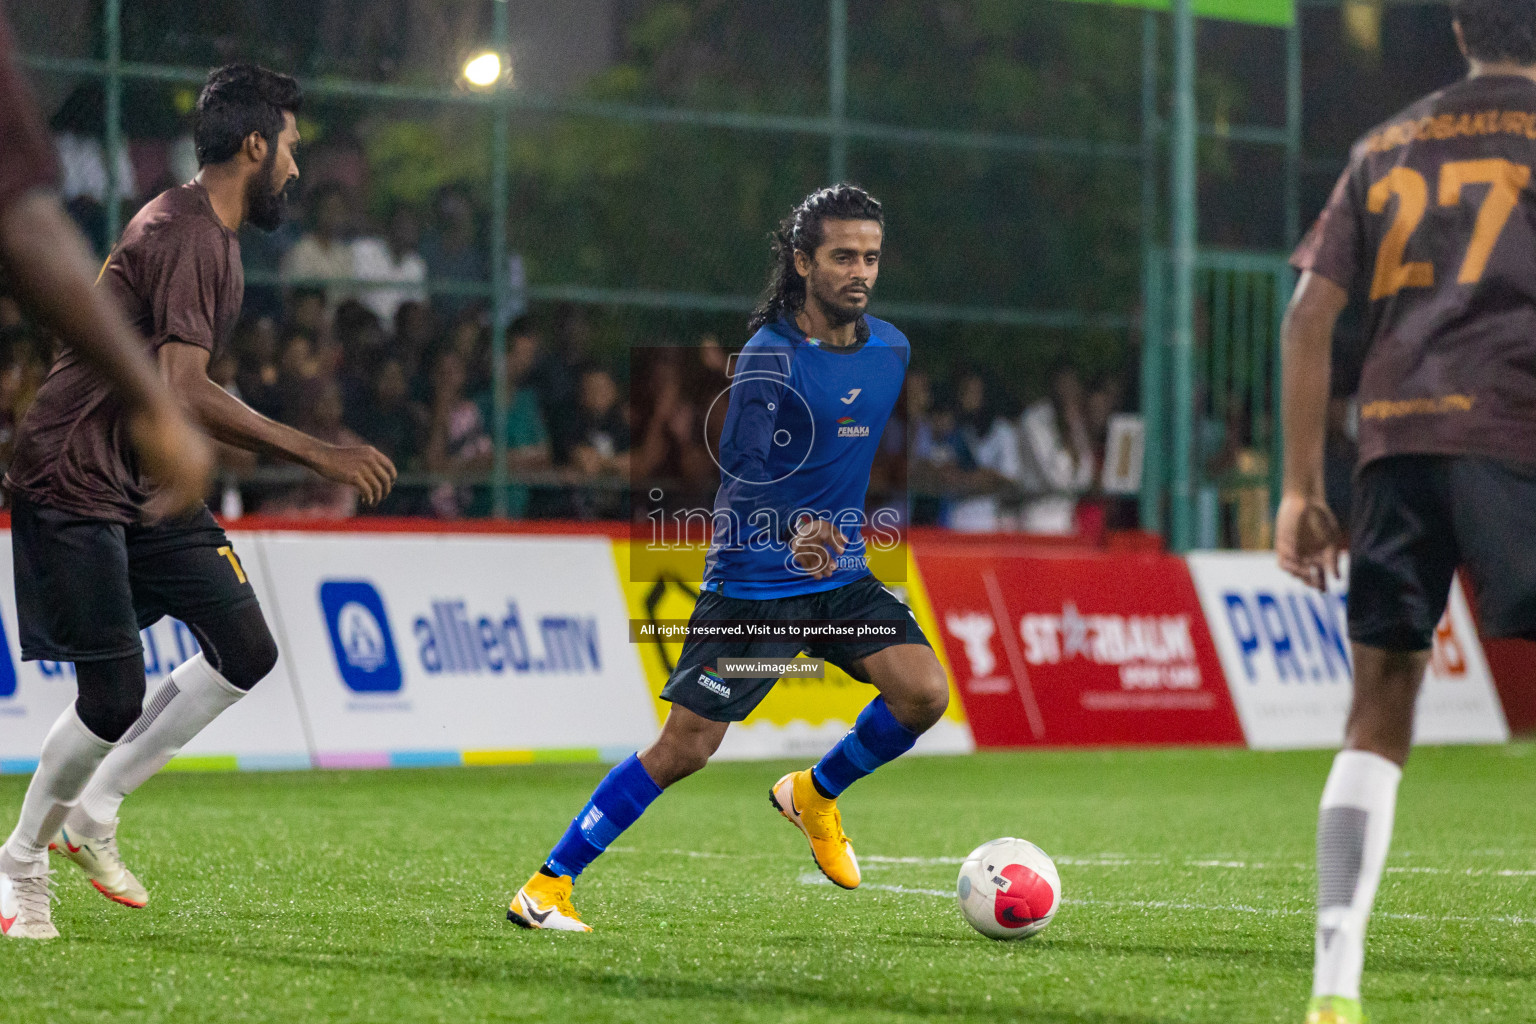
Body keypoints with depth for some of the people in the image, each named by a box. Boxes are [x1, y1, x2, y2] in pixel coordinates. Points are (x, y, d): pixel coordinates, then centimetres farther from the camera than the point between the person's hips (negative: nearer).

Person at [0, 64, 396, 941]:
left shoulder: (213, 236, 13)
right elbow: (181, 393, -29)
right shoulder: (187, 236, -20)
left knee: (246, 653, 2)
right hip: (75, 487, -10)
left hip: (146, 483, 10)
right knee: (114, 698, -10)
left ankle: (95, 814, 11)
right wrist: (321, 456, -28)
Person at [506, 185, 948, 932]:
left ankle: (815, 794, 13)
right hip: (751, 585, -6)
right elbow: (746, 476, -30)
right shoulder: (770, 358, -17)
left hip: (840, 575, 6)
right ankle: (548, 885, 2)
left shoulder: (891, 350, 4)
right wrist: (790, 535, -48)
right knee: (683, 750, -8)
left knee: (925, 692, -14)